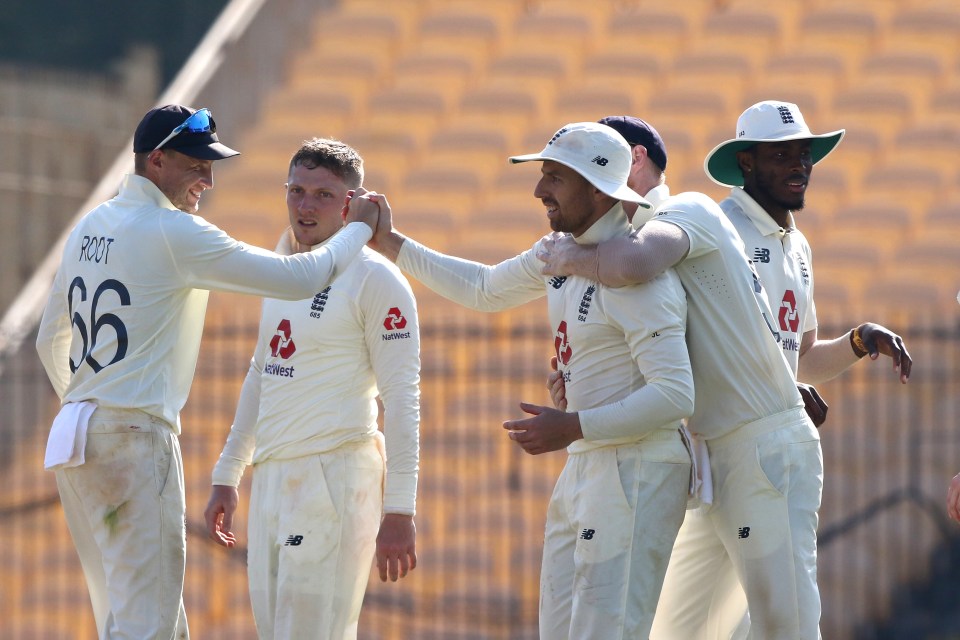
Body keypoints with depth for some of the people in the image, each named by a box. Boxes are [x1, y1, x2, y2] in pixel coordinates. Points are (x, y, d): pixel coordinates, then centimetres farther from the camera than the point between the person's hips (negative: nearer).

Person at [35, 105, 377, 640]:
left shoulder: (90, 228, 15)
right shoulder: (176, 233, -11)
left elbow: (50, 342, 24)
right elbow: (298, 278, -13)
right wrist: (359, 230, 2)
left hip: (75, 435, 9)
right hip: (137, 436, -9)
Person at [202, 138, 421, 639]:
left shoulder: (374, 280, -8)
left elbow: (402, 398, -12)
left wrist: (398, 511, -18)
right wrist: (225, 477, 23)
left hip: (334, 479, -8)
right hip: (271, 480, 8)